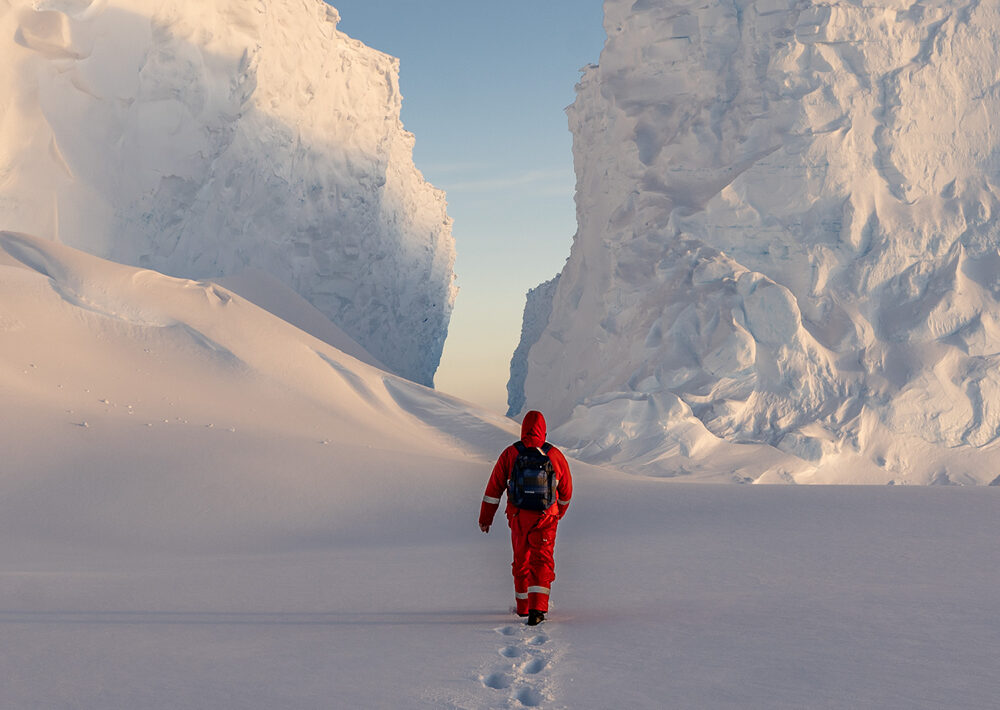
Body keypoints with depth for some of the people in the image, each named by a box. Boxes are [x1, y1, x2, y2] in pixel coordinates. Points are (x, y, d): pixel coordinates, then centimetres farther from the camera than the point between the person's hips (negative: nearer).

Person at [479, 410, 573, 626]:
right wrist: (560, 511, 28)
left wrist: (486, 517, 7)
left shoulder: (510, 454, -4)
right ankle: (537, 608, -18)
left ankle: (523, 606, 28)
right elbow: (566, 491, 9)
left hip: (518, 517, 1)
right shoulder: (555, 455, -3)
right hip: (546, 518, -1)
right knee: (542, 561, -2)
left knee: (521, 561, 17)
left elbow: (494, 487, -2)